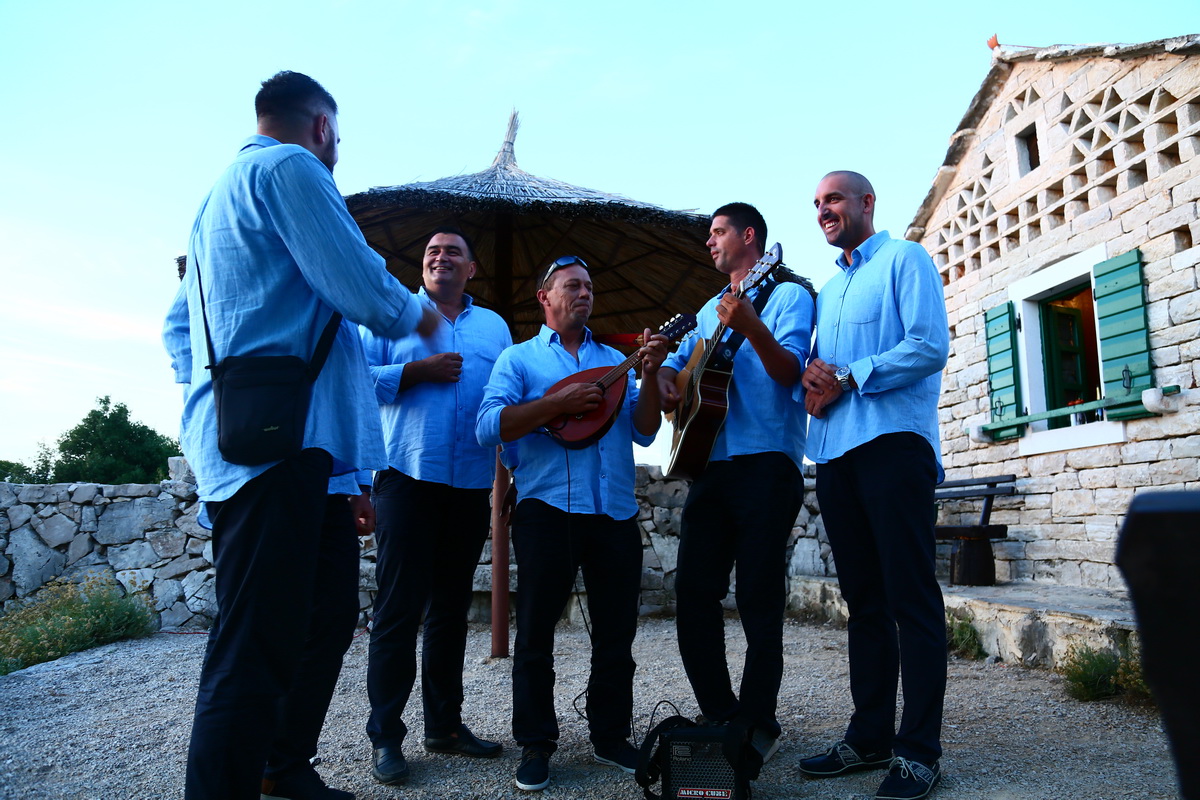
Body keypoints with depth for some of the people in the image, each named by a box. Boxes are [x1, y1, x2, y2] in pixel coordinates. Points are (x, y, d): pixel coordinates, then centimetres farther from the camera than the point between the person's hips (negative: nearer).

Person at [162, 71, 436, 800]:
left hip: (308, 457, 10)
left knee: (329, 617, 16)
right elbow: (364, 290, -13)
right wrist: (417, 316, 9)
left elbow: (180, 328, 28)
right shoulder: (289, 168, -4)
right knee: (258, 649, -9)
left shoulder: (221, 196, 28)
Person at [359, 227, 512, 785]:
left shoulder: (494, 327, 18)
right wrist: (416, 371, -13)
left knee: (452, 606, 12)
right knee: (399, 606, -3)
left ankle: (445, 724, 23)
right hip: (408, 477, -4)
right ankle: (385, 735, 8)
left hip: (472, 483, 4)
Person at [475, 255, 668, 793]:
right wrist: (560, 403, -15)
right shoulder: (520, 358, 8)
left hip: (616, 512, 4)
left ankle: (611, 736, 26)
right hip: (547, 510, -3)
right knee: (536, 631, 3)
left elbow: (643, 432, 8)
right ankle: (535, 744, 18)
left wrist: (650, 374, -6)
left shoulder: (614, 361, 17)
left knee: (617, 632, 10)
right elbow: (489, 427, -8)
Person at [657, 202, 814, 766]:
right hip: (710, 465, 7)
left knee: (759, 600, -3)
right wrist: (664, 379, 3)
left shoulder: (786, 294, 3)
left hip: (765, 464, -7)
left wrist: (753, 328, -29)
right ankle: (720, 715, 16)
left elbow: (790, 371, -12)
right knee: (693, 591, 4)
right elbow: (678, 361, 27)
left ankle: (757, 725, 9)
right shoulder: (711, 309, 25)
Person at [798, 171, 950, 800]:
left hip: (893, 442, -7)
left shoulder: (904, 259, 4)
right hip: (835, 452, 7)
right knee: (864, 599, 10)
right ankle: (869, 737, 17)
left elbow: (931, 346, -10)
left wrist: (846, 379, -12)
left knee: (910, 598, -4)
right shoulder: (828, 289, 25)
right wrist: (812, 377, 0)